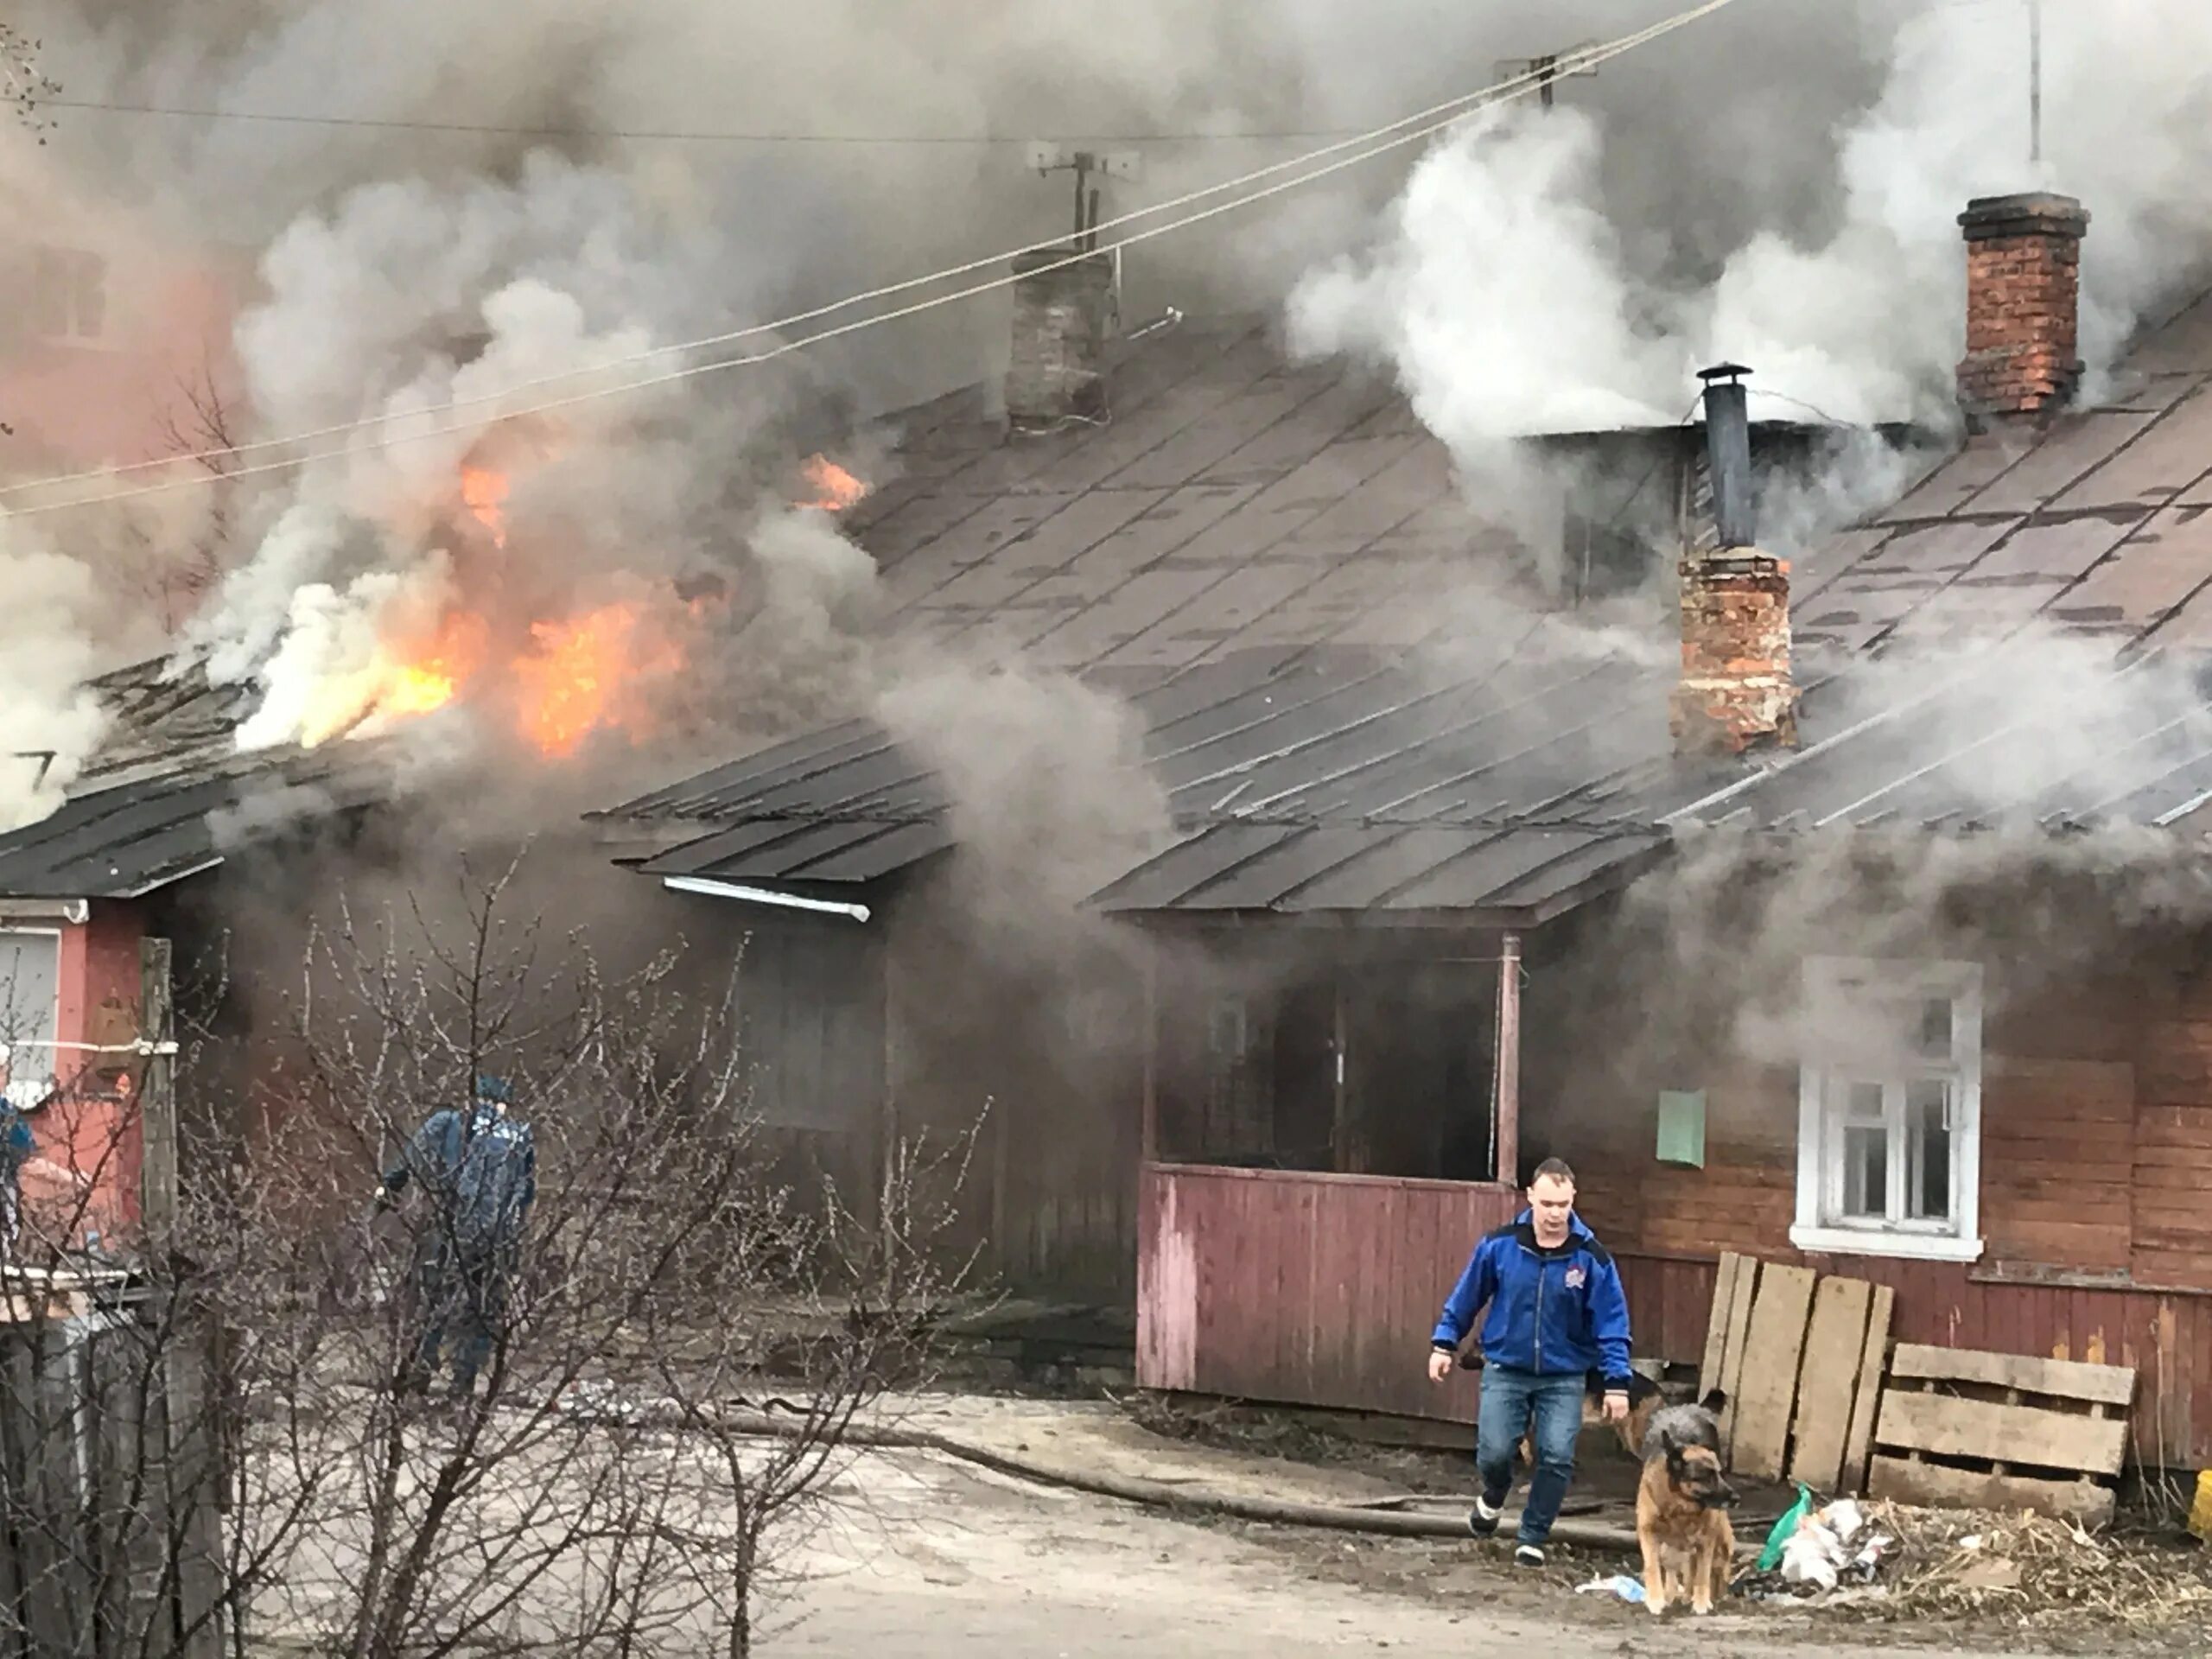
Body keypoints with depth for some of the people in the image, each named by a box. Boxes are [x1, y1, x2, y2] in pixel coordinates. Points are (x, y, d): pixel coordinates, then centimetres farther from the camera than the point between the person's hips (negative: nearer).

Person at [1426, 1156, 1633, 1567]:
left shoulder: (1591, 1257, -10)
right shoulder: (1500, 1245, -8)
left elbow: (1611, 1323, -8)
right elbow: (1466, 1297, 4)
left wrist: (1616, 1383, -11)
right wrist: (1444, 1343, 5)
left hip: (1563, 1378, 0)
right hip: (1505, 1370, 0)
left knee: (1557, 1459, -8)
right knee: (1494, 1453, -8)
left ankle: (1533, 1540, 10)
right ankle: (1493, 1498, 28)